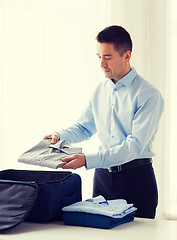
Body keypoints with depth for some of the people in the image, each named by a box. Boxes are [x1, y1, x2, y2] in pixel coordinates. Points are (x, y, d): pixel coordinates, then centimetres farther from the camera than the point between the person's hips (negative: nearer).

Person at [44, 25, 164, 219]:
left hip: (136, 177, -5)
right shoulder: (100, 90, 8)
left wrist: (88, 160, -28)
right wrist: (60, 136, -1)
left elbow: (134, 146, -21)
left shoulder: (149, 95, -13)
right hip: (103, 175, 5)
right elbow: (84, 127, 20)